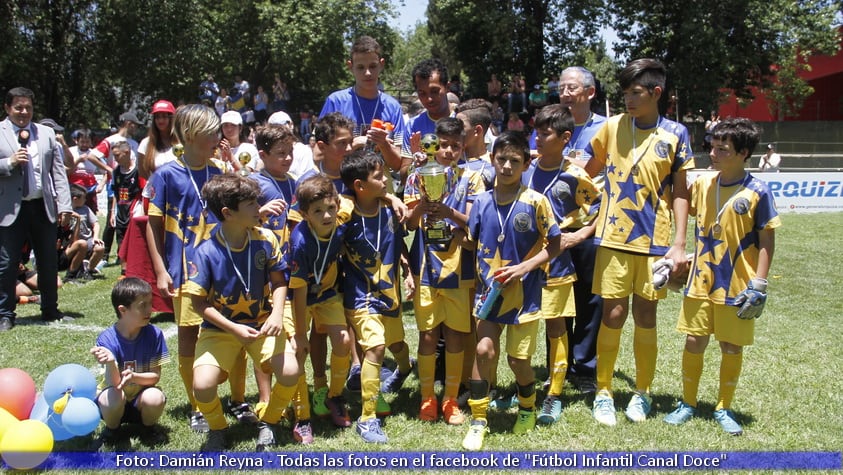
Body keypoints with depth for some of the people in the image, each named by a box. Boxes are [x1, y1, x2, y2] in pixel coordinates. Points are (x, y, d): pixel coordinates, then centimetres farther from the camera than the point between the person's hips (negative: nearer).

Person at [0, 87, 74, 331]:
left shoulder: (47, 133, 11)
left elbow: (58, 171, 8)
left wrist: (64, 205, 1)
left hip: (43, 207, 3)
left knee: (49, 262, 10)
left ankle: (50, 310, 24)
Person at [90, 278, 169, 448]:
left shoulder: (154, 334, -15)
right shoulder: (107, 339, -19)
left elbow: (155, 376, -12)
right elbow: (114, 383, -25)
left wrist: (133, 376, -33)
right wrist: (110, 362, -47)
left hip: (142, 394, 1)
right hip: (116, 398, -1)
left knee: (154, 398, -33)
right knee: (114, 397, -35)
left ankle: (149, 428, 2)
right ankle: (111, 429, 1)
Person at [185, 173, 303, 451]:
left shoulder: (265, 239, -10)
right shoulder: (206, 253, -18)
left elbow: (279, 281, 0)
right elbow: (199, 303, -11)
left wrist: (277, 315, -18)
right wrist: (234, 329, -20)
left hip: (262, 322, 2)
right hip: (220, 327, -2)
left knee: (290, 372, -21)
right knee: (202, 385, -23)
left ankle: (267, 423, 11)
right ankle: (217, 429, 13)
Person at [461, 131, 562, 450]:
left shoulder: (535, 202, -10)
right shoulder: (481, 202, 0)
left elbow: (554, 244, -6)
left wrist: (524, 267, -15)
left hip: (524, 292, -2)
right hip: (489, 290, 2)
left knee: (518, 358, 5)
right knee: (483, 350, -7)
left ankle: (527, 410, 35)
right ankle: (479, 421, 7)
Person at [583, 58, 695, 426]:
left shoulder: (675, 134, 0)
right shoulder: (612, 127, 2)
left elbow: (679, 192, 1)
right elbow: (589, 170, 14)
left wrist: (679, 244, -4)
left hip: (654, 242, 0)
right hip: (614, 239, 0)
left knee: (645, 316, 8)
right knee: (612, 315, 0)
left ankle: (642, 392, 24)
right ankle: (603, 393, 15)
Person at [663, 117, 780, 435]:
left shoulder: (757, 192, -10)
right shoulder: (702, 184, 1)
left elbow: (766, 241, -6)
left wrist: (759, 285, -10)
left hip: (737, 286, -3)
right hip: (701, 283, 3)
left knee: (732, 347, 7)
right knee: (694, 342, 6)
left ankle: (724, 409, 24)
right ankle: (687, 404, 23)